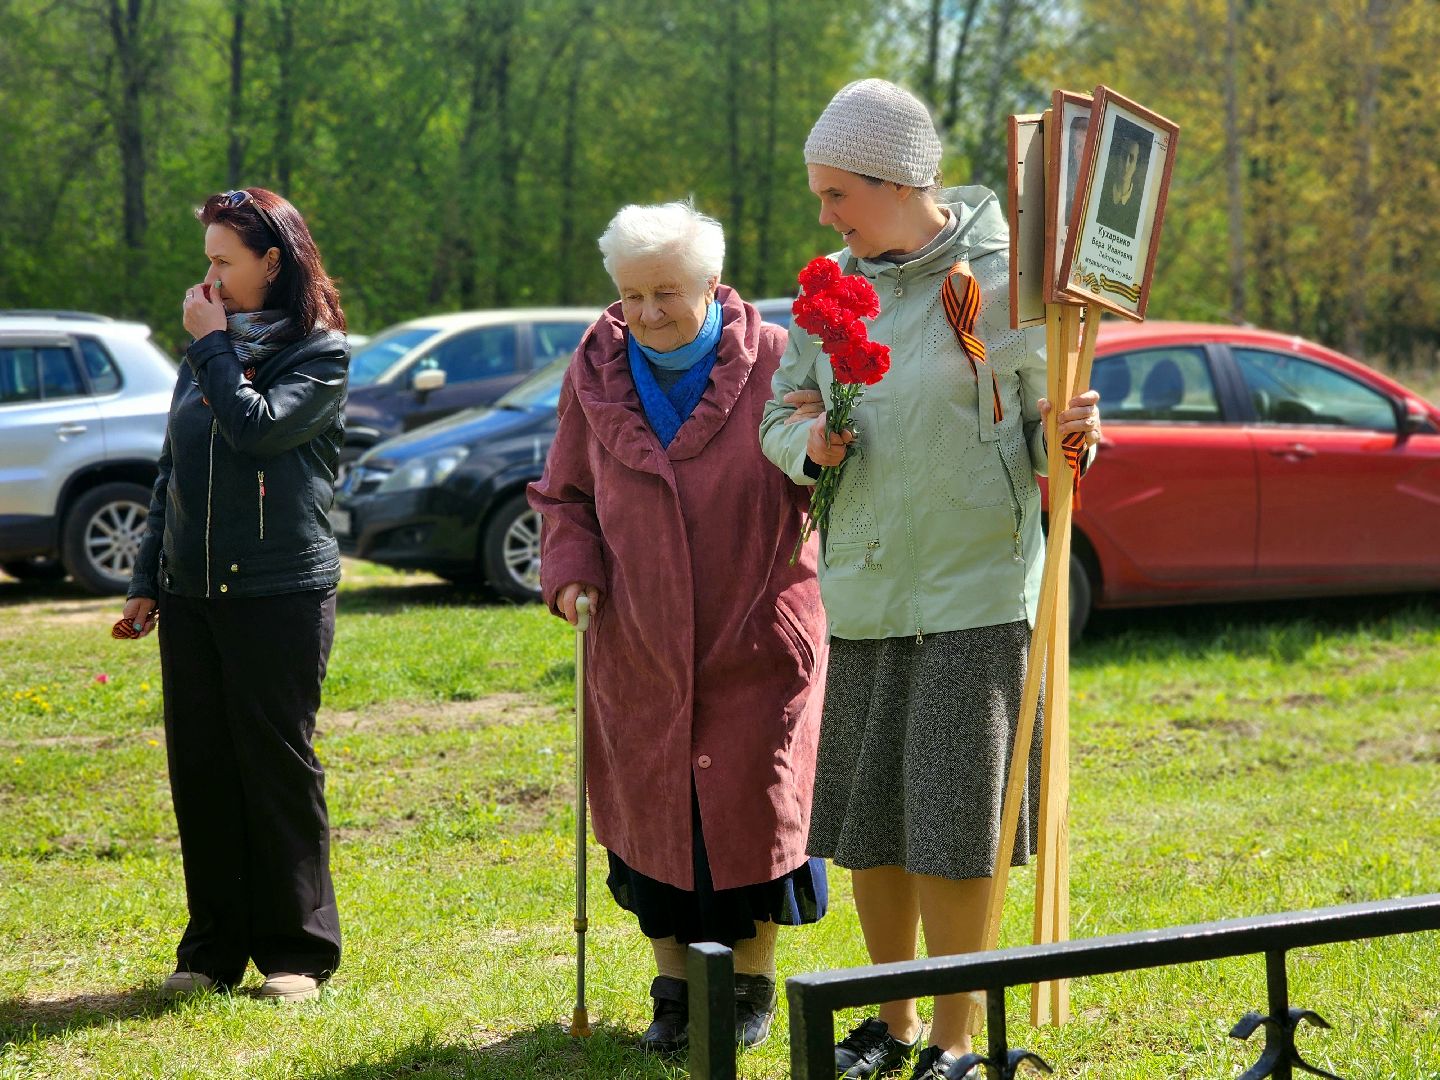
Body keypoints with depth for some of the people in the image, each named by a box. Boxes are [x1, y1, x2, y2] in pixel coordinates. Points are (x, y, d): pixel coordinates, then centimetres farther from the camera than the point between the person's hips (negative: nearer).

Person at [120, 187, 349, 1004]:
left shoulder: (321, 353, -3)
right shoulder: (206, 351, 14)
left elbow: (258, 427, -20)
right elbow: (172, 470, 18)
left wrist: (214, 345, -9)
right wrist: (147, 579, 15)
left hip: (282, 591, -6)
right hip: (192, 591, 6)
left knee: (279, 767, -2)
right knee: (201, 769, 6)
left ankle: (295, 951, 8)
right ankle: (214, 948, 15)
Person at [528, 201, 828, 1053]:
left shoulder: (771, 361, -6)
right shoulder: (597, 373, 4)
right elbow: (568, 494, 14)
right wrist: (570, 568, -4)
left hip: (755, 641, -3)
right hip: (639, 644, 3)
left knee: (754, 806, 1)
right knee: (651, 812, 7)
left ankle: (753, 986, 20)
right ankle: (674, 990, 22)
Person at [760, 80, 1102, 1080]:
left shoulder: (1001, 279, -6)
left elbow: (1042, 432, -1)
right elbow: (780, 418, 12)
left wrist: (1069, 435, -24)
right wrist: (812, 446, -10)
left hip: (975, 589, -5)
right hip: (863, 590, 5)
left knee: (953, 824, -3)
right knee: (866, 823, 11)